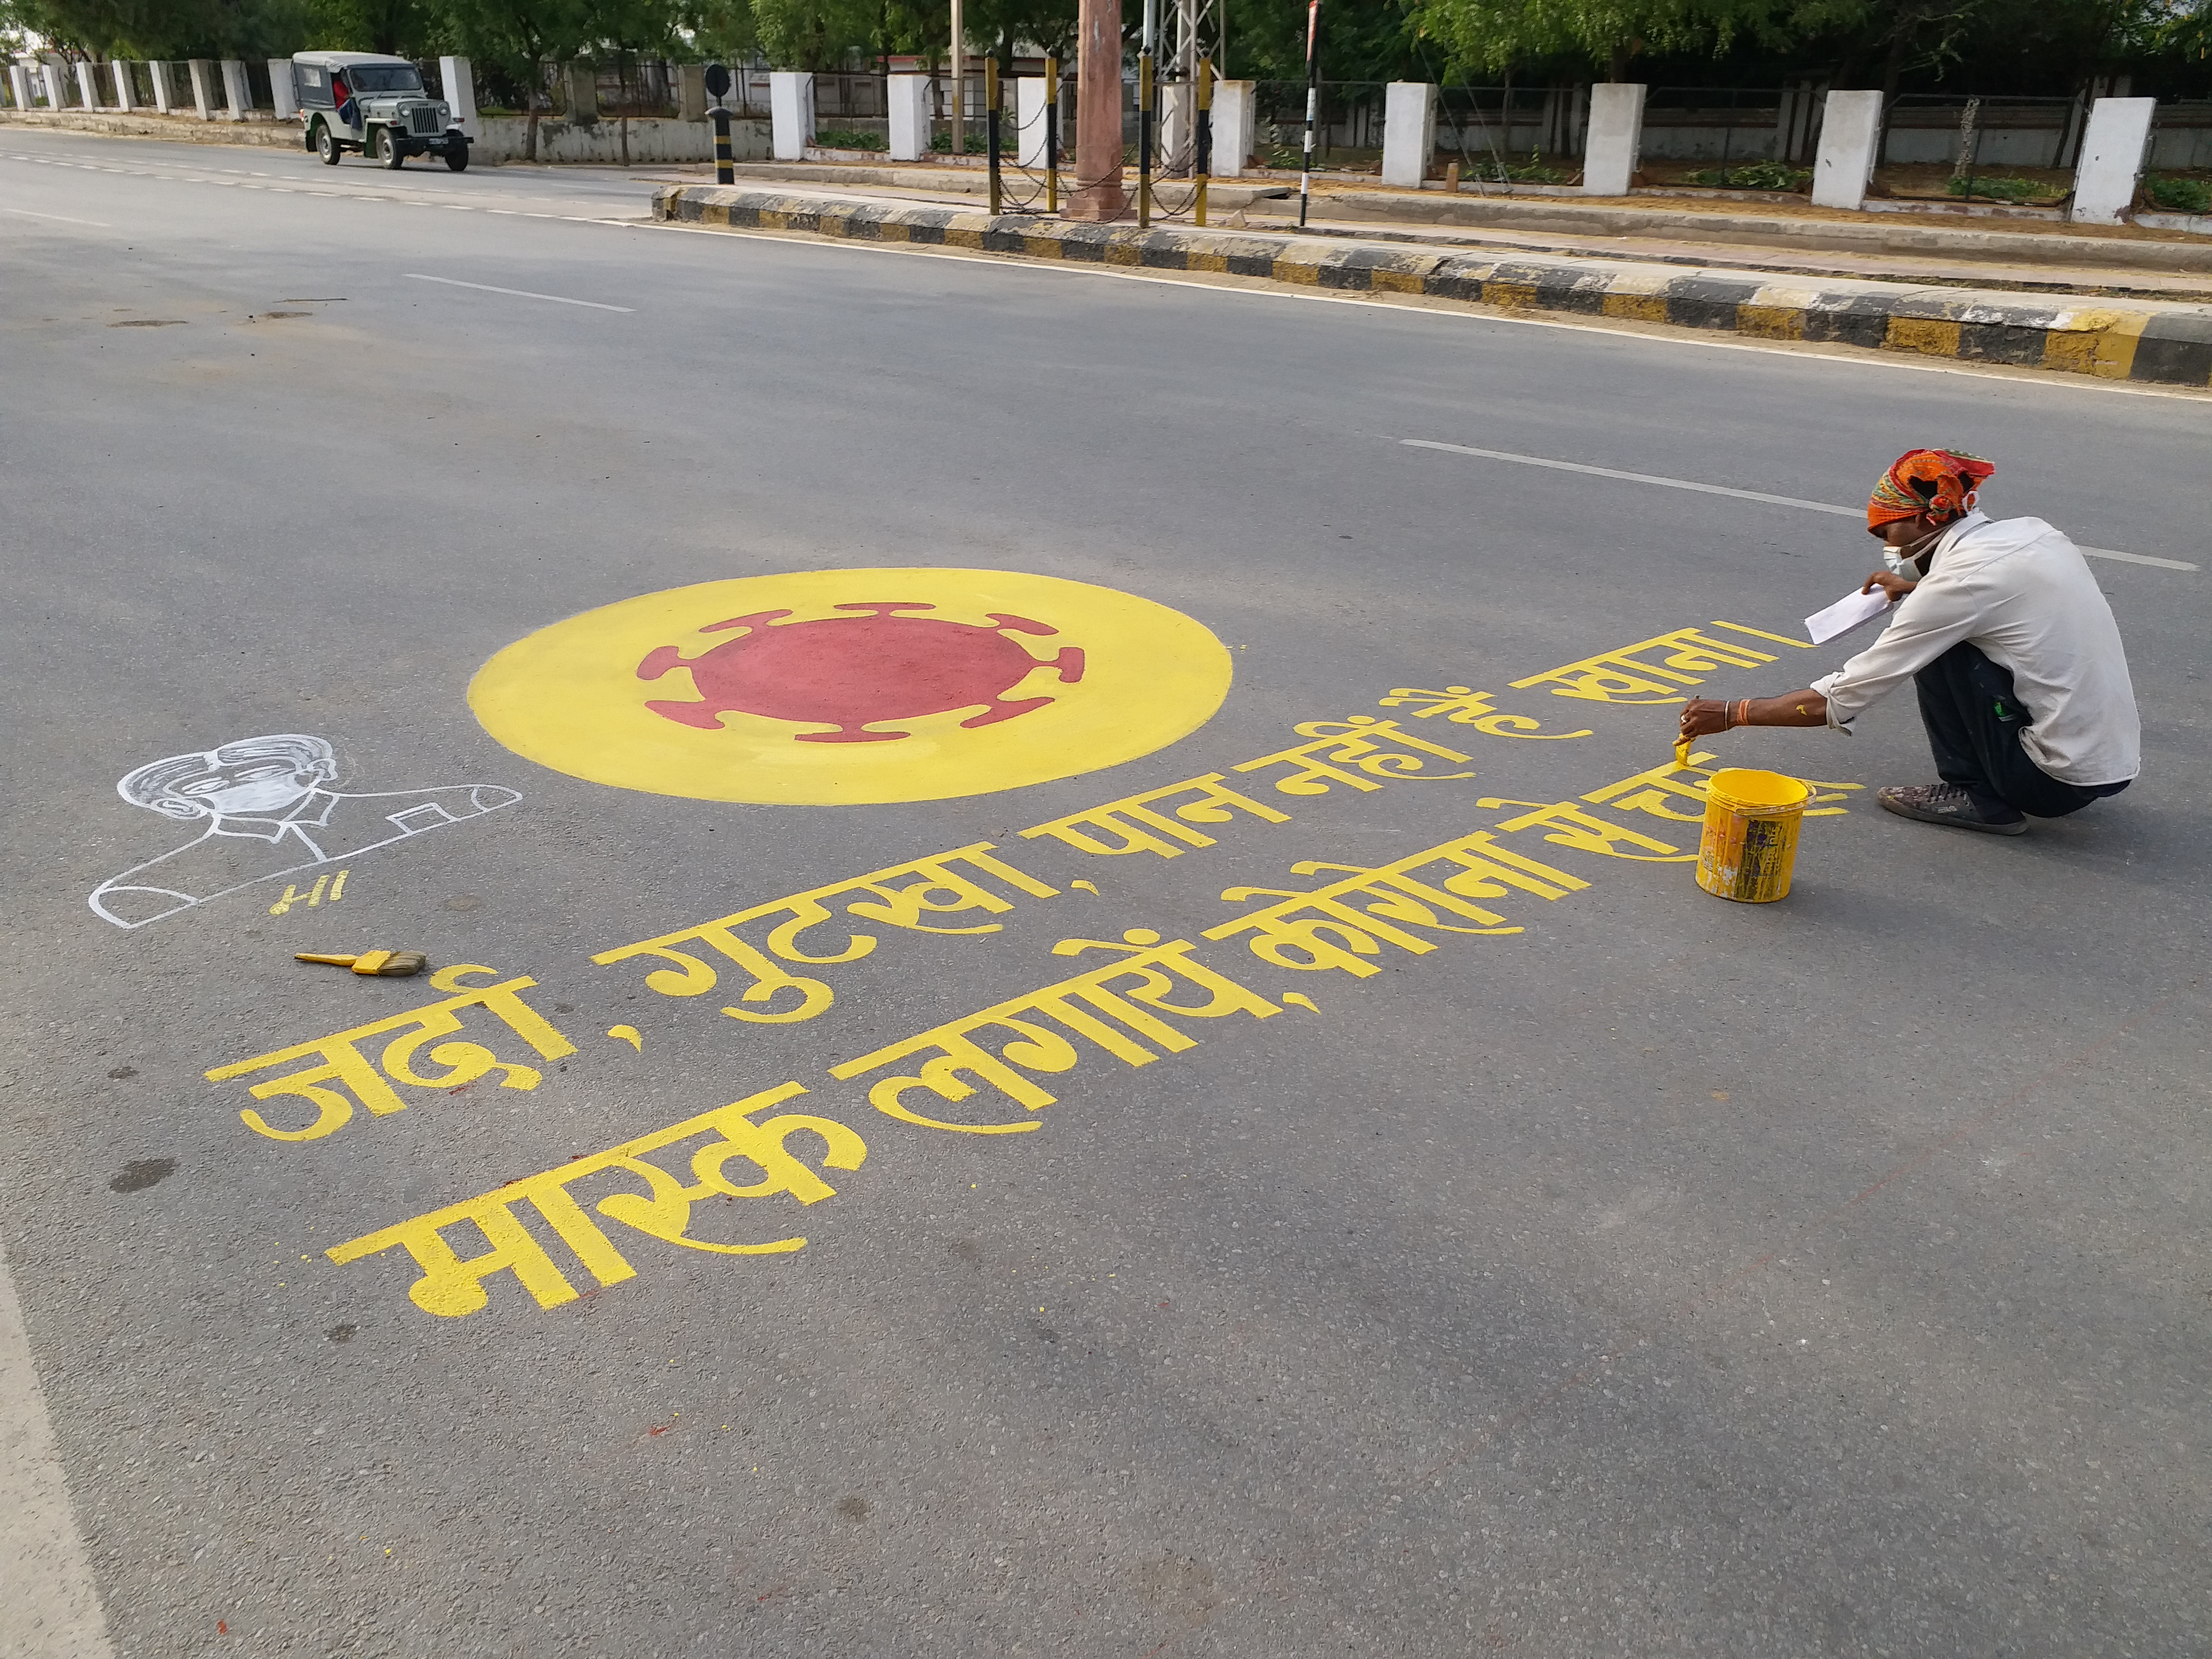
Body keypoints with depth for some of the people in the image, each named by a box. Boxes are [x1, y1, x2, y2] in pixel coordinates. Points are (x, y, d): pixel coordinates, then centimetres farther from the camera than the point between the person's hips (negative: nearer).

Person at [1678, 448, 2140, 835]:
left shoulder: (1955, 584, -16)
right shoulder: (2030, 532, 4)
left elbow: (1836, 701, -14)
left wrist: (1730, 714, -5)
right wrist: (1918, 590, 25)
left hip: (2062, 778, -8)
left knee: (1938, 648, -7)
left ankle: (1978, 796, 1)